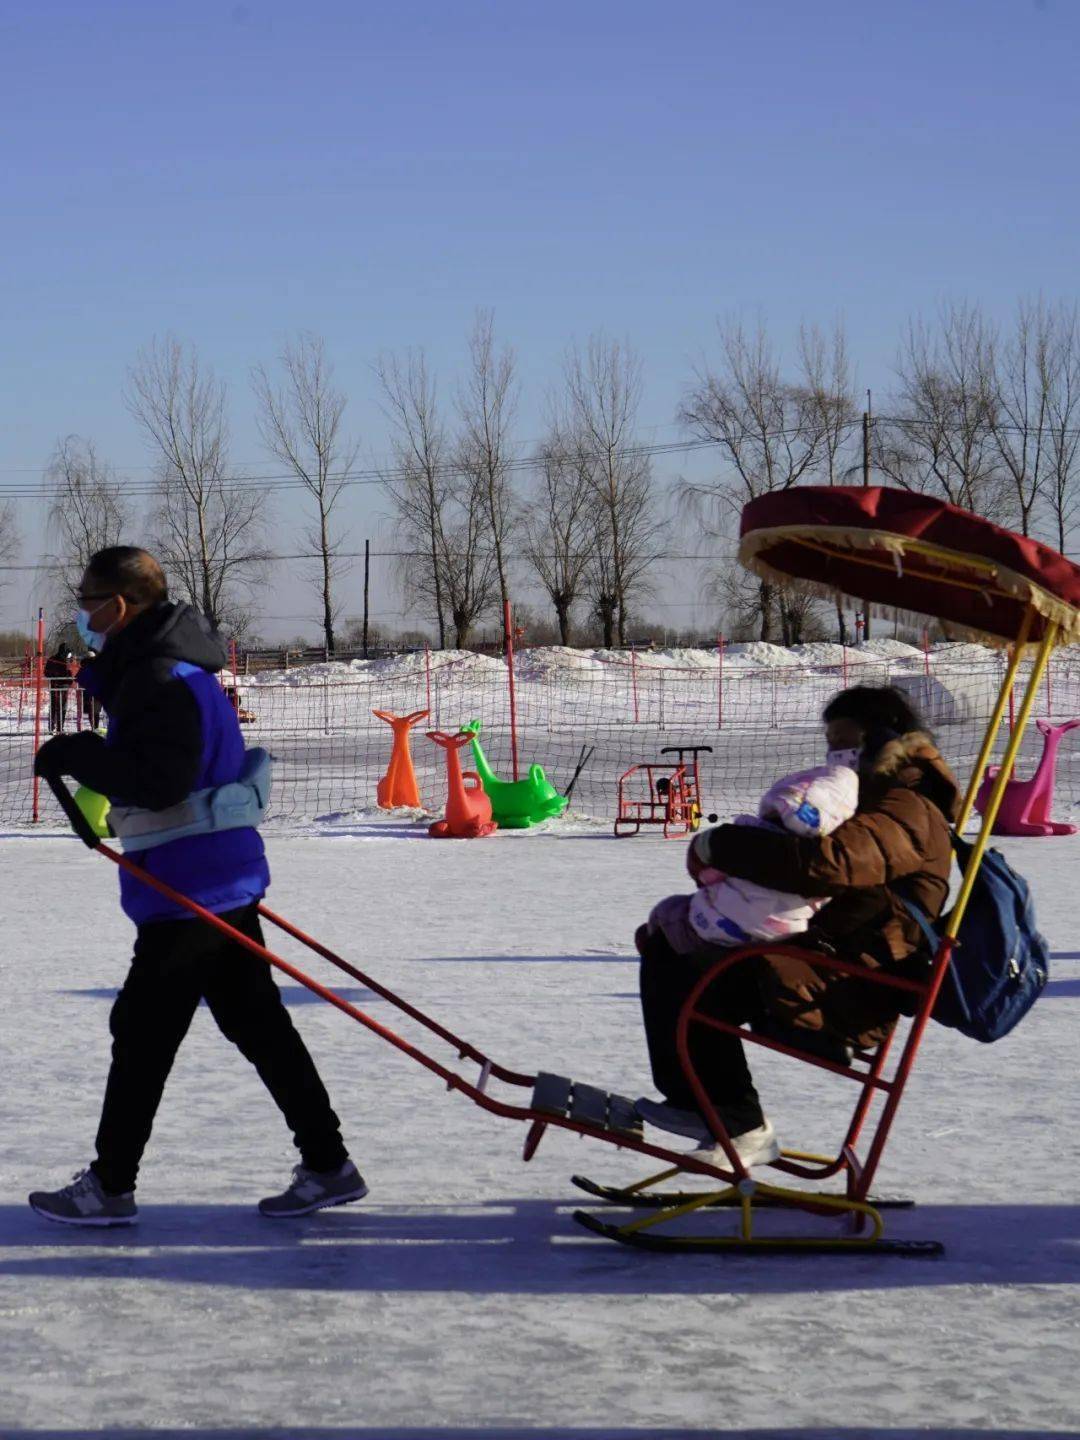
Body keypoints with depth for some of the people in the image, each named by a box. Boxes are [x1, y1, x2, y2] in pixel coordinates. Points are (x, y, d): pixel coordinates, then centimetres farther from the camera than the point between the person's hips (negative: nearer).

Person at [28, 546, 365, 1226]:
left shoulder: (161, 680, -18)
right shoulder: (164, 667, 16)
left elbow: (161, 782, -26)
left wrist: (79, 754, -19)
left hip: (188, 895, -10)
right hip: (225, 882, 10)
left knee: (142, 1033, 0)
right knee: (256, 1022, 12)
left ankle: (110, 1186, 10)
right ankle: (327, 1164, 13)